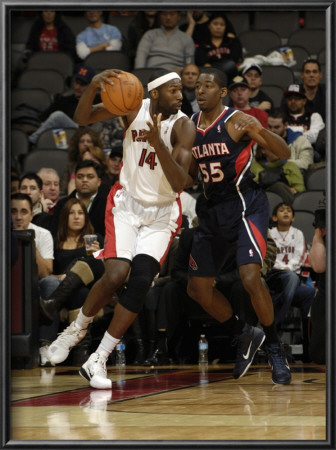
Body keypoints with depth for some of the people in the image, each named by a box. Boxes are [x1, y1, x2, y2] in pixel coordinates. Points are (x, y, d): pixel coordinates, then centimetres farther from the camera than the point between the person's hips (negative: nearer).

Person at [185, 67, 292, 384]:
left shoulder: (238, 122, -10)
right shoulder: (190, 126, 8)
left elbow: (284, 154, -15)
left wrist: (261, 132, -33)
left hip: (246, 205, -7)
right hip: (213, 210, 7)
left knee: (250, 278, -23)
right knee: (197, 288, 7)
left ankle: (274, 348, -6)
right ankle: (245, 336, 27)